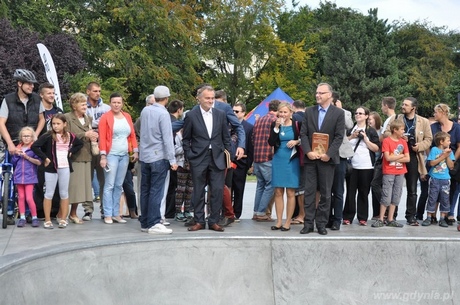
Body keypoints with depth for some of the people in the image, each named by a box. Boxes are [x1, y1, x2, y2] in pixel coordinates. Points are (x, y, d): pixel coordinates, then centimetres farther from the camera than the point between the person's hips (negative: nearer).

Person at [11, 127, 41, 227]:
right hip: (19, 175, 4)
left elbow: (39, 162, -10)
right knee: (21, 197, 7)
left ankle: (34, 217, 5)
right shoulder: (18, 148, 11)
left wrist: (27, 157, -16)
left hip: (29, 176, -4)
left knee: (29, 198, -8)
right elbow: (13, 162, 14)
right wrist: (16, 154, -2)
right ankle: (22, 218, 14)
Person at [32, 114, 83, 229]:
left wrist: (71, 151, 4)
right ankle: (47, 220, 9)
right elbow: (34, 146, -14)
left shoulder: (70, 136, 2)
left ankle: (63, 218, 19)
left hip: (65, 167, 3)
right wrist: (45, 158, -13)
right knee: (49, 194, 3)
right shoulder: (48, 136, -9)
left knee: (64, 193, 9)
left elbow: (80, 144, 18)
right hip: (51, 168, -3)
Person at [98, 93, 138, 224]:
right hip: (111, 155, -5)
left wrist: (135, 151, 4)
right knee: (109, 185, -5)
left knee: (119, 186, 8)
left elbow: (132, 135, 13)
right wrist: (103, 156, -13)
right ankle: (108, 215, 0)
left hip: (124, 155, 5)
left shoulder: (127, 116, 13)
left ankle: (116, 214, 14)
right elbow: (102, 138, -7)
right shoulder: (105, 117, -2)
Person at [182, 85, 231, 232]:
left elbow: (226, 137, 11)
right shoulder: (191, 115, -1)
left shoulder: (221, 114, 6)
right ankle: (199, 221, 16)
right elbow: (186, 139, 4)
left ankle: (214, 221, 11)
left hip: (217, 158, 2)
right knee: (198, 192, 6)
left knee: (218, 190, 0)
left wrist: (227, 154, 7)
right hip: (198, 159, -2)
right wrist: (189, 156, -2)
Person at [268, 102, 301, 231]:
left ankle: (288, 222, 6)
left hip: (292, 161, -3)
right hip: (278, 161, 3)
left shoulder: (297, 124, -2)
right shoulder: (275, 124, 5)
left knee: (290, 192, 0)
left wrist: (297, 141, -13)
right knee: (278, 192, 4)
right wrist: (276, 127, -11)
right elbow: (271, 143, -4)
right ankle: (279, 221, 11)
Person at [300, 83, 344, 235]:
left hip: (327, 158, -2)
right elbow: (303, 134, 5)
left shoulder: (338, 113, 1)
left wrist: (328, 154, -13)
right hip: (310, 157, 2)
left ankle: (321, 224, 10)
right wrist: (308, 152, -8)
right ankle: (308, 223, 7)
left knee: (325, 193, 3)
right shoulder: (309, 111, 10)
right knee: (309, 192, 2)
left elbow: (339, 137, -3)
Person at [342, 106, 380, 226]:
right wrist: (351, 137, -7)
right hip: (352, 165, 1)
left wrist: (365, 139, -10)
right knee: (350, 192, -1)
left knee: (364, 192, 3)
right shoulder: (350, 130, 13)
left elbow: (376, 148, -1)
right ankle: (348, 217, 4)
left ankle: (362, 218, 9)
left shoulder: (371, 131, 7)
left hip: (366, 166, -1)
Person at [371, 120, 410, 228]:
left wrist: (394, 158, -9)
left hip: (400, 173, 5)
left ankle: (391, 220, 13)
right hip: (389, 173, -5)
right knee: (386, 197, -5)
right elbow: (387, 157, -16)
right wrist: (401, 155, -5)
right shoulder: (386, 141, -6)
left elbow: (407, 159, 2)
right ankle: (380, 219, 3)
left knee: (396, 197, 7)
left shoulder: (403, 142, 9)